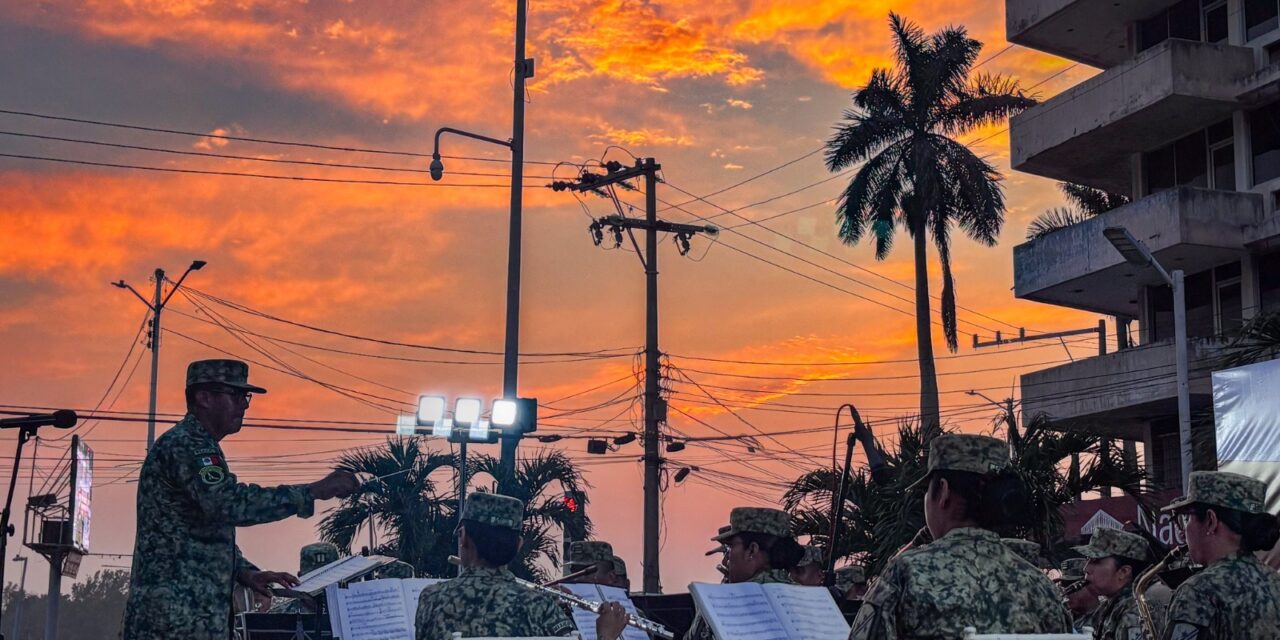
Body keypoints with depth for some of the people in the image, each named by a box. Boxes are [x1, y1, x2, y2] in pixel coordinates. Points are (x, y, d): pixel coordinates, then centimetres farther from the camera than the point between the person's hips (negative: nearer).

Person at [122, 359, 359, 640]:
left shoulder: (198, 446, 22)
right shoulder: (184, 444, -12)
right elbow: (230, 503, -28)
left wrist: (245, 573, 9)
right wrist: (314, 491, -24)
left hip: (194, 613, 10)